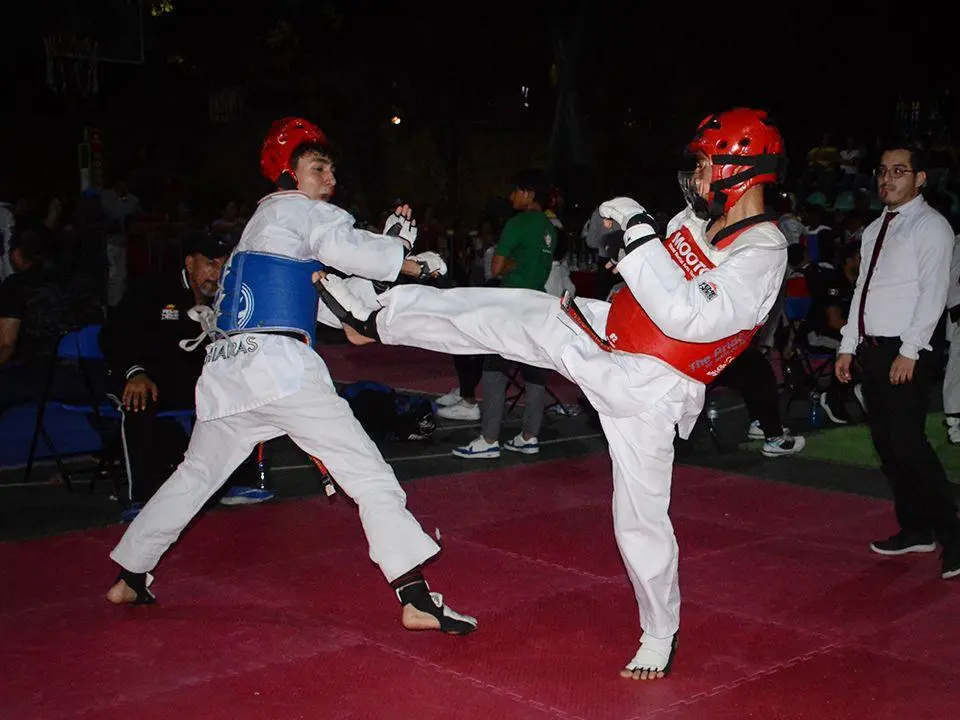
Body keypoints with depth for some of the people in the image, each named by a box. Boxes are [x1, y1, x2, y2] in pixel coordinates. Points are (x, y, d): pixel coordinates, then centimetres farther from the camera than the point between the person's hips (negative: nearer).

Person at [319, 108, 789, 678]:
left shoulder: (763, 254, -23)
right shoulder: (702, 215, 1)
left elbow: (684, 316, -36)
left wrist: (637, 227, -34)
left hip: (648, 389, -7)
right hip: (606, 334, 8)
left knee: (641, 514, -1)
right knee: (506, 313, 3)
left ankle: (660, 636, 22)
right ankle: (376, 320, 19)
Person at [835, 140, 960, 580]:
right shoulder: (875, 229, 18)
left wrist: (909, 352, -20)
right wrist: (848, 346, 14)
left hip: (906, 354, -8)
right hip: (872, 350, 8)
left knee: (908, 443, -14)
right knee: (885, 445, 10)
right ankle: (915, 530, 22)